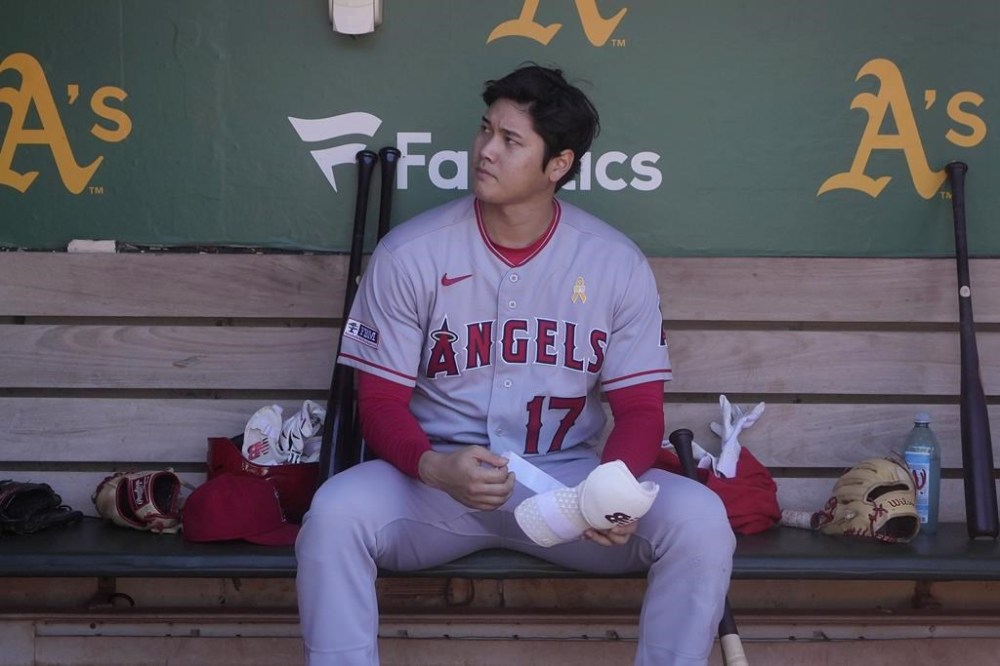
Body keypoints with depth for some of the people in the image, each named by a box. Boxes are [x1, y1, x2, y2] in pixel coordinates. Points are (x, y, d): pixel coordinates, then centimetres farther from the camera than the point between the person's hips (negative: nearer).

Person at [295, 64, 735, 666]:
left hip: (569, 478, 1)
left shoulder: (618, 264, -3)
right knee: (336, 510, -31)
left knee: (700, 520, -25)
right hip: (438, 480, -1)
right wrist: (435, 467, -26)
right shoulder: (409, 254, -6)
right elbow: (382, 402, -3)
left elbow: (640, 409, 0)